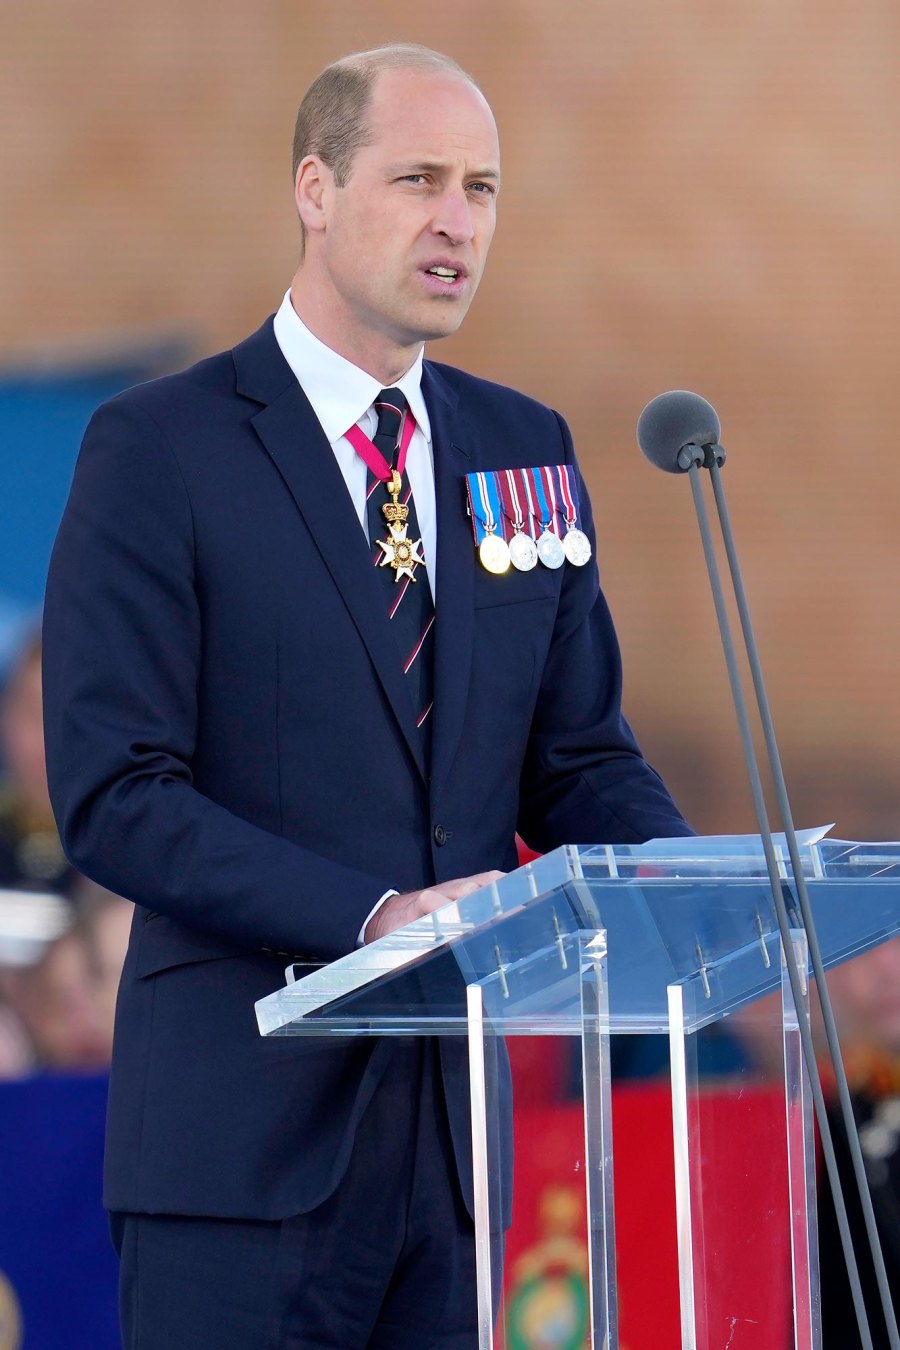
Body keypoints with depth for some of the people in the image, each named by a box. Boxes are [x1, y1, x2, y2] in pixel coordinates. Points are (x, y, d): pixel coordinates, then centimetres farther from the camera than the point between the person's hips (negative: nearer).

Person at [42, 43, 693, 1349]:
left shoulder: (524, 447, 13)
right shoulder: (158, 450, -4)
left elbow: (579, 760, 16)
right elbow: (114, 796, -11)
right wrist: (375, 917, -23)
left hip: (473, 1122, 5)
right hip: (249, 1125, -5)